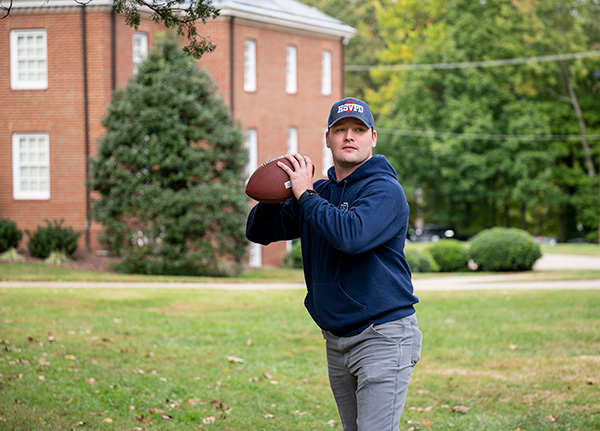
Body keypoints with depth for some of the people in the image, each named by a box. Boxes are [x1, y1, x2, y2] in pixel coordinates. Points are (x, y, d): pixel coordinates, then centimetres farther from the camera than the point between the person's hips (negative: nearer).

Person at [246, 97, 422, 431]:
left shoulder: (385, 189, -10)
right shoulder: (319, 192, 13)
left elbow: (351, 235, -29)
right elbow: (259, 232, 14)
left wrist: (306, 194, -17)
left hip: (383, 336, -8)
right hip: (337, 339, 8)